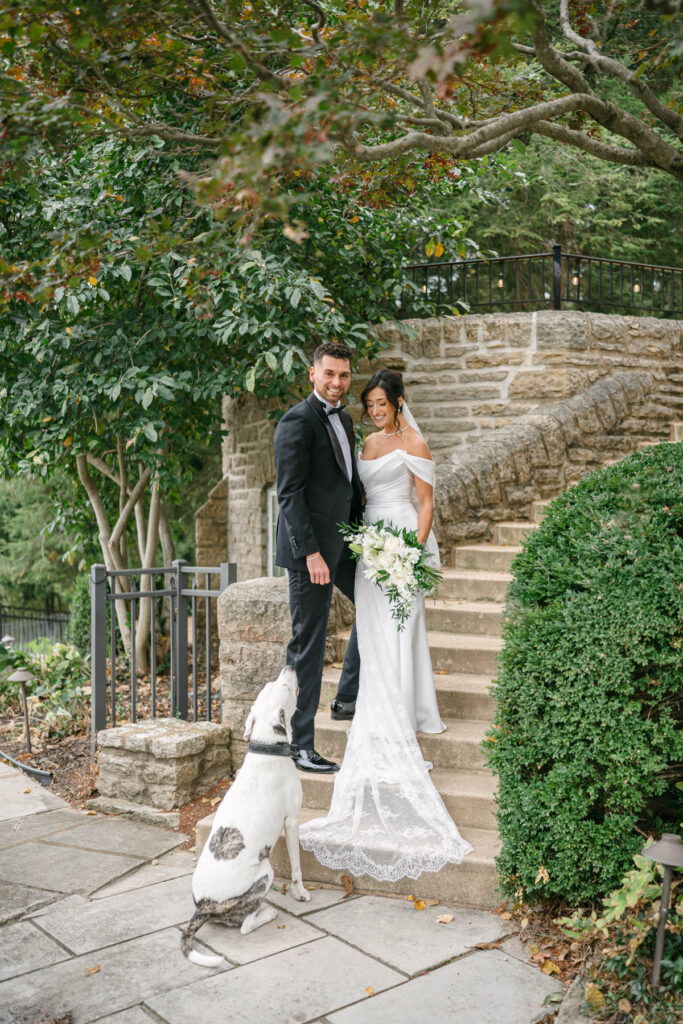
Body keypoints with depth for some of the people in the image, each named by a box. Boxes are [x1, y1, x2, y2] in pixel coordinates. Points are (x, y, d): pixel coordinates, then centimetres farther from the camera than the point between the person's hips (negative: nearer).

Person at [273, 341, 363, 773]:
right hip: (312, 547, -9)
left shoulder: (344, 419, 15)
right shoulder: (298, 421, -12)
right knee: (309, 645, -3)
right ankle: (300, 745, 8)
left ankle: (348, 697, 32)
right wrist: (310, 552, -23)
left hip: (342, 542, 9)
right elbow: (290, 493, -18)